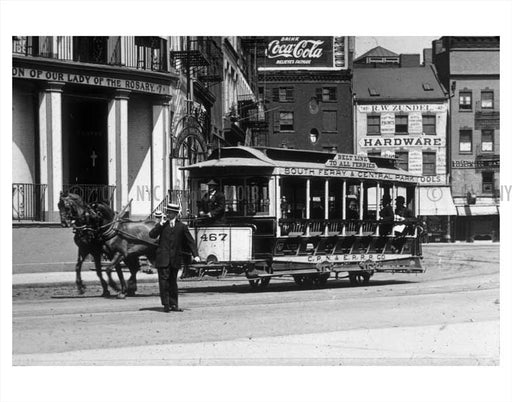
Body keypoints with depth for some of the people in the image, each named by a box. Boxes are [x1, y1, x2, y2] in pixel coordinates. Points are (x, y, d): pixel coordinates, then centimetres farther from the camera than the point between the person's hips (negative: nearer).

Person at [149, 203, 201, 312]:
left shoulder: (182, 227, 6)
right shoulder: (162, 225, 9)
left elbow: (190, 241, 6)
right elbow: (152, 235, -3)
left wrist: (195, 255, -3)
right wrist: (161, 223, -9)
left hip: (175, 259, 0)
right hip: (163, 259, 0)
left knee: (173, 282, 7)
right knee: (164, 281, -6)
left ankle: (173, 305, 13)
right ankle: (166, 304, -4)